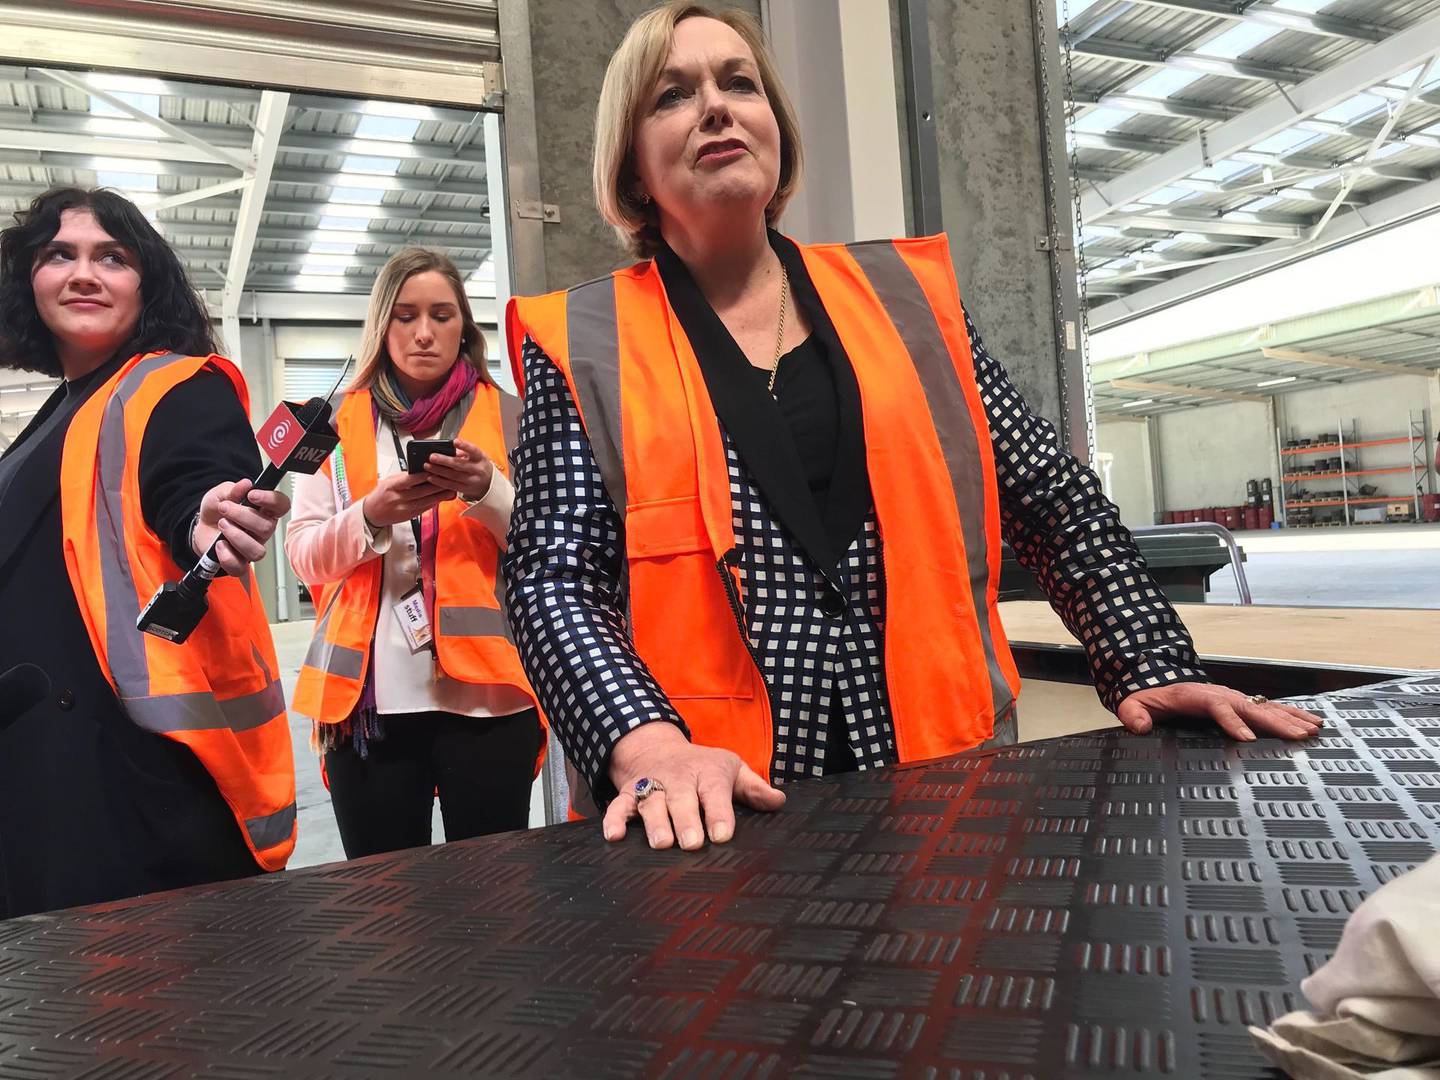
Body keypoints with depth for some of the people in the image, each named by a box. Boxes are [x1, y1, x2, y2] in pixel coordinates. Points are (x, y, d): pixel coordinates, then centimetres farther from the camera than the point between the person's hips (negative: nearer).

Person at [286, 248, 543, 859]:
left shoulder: (507, 418, 10)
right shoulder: (339, 426, 12)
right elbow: (303, 554, 4)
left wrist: (488, 491, -15)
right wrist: (372, 515, -14)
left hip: (484, 690, -1)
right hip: (367, 694, 1)